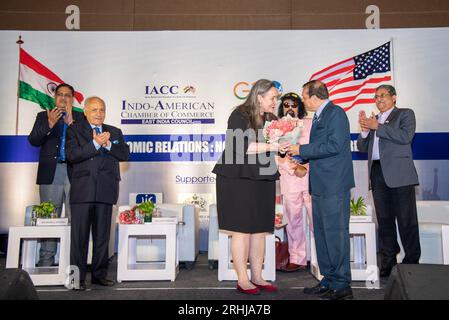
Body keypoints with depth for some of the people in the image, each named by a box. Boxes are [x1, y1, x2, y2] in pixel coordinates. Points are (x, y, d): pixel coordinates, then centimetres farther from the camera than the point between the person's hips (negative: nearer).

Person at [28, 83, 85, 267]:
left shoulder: (80, 117, 10)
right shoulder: (44, 116, 13)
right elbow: (33, 140, 1)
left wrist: (71, 122, -16)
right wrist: (49, 124, -14)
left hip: (74, 174, -1)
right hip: (51, 174, 1)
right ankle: (46, 263, 12)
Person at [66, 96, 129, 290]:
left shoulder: (114, 132, 16)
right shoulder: (75, 130, 8)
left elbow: (125, 154, 4)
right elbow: (72, 155, -7)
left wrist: (108, 144, -10)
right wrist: (95, 144, -14)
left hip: (105, 191, 3)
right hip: (82, 190, -2)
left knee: (102, 234, 8)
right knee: (79, 235, -1)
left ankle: (99, 274, 19)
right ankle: (78, 277, 8)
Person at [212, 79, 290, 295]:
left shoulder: (271, 119, 13)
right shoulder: (240, 116, -8)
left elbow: (276, 146, 21)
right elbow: (242, 147, -19)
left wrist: (284, 147, 0)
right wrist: (272, 146, -19)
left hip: (262, 180, 7)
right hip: (239, 180, -7)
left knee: (260, 230, 8)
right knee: (242, 230, -2)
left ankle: (257, 277, 18)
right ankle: (242, 280, 8)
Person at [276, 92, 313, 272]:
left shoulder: (309, 124, 11)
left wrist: (307, 167, -9)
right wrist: (294, 168, -8)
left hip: (311, 177, -1)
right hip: (289, 180, 1)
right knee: (293, 220, 4)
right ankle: (297, 259, 13)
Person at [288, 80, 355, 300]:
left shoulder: (335, 113, -10)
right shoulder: (318, 116, 18)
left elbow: (334, 146, -20)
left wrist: (301, 149, -14)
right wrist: (302, 158, 12)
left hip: (334, 185, -10)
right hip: (320, 184, 10)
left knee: (335, 232, -5)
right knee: (321, 232, 13)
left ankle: (341, 285, 5)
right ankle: (328, 280, 23)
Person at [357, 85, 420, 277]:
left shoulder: (405, 114, 7)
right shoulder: (373, 120, 21)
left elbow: (406, 136, -12)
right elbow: (362, 148, 18)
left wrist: (377, 127, -12)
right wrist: (365, 130, -1)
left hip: (399, 174, -5)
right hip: (377, 174, 5)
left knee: (406, 220, -3)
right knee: (384, 220, 8)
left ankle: (411, 262, 5)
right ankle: (388, 263, 14)